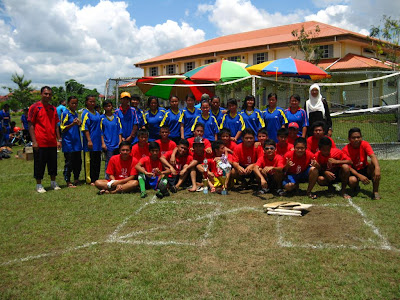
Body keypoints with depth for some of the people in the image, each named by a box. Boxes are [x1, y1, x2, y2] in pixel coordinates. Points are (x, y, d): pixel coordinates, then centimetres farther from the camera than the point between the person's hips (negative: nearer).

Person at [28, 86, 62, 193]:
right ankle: (39, 185, 13)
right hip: (40, 143, -5)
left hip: (52, 142, 5)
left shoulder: (53, 109, 12)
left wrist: (59, 140, 9)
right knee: (39, 164, 3)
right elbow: (31, 125, -7)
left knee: (53, 163, 12)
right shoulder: (35, 107, -4)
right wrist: (34, 141, -13)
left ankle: (53, 182, 24)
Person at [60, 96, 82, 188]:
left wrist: (79, 124, 4)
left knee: (78, 161, 11)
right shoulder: (65, 113, -6)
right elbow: (63, 128, -10)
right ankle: (68, 182, 4)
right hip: (68, 143, -7)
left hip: (77, 142, 7)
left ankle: (76, 179, 23)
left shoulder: (76, 113, 16)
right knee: (69, 162, -3)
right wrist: (72, 124, -24)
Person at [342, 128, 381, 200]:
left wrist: (377, 168, -48)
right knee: (352, 180, -36)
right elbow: (349, 167, -18)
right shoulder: (346, 150, -17)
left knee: (374, 165, -30)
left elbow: (373, 156, -29)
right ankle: (356, 185, 6)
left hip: (365, 169, 2)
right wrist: (360, 176, -33)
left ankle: (375, 191, -22)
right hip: (353, 172, -2)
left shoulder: (365, 144, -12)